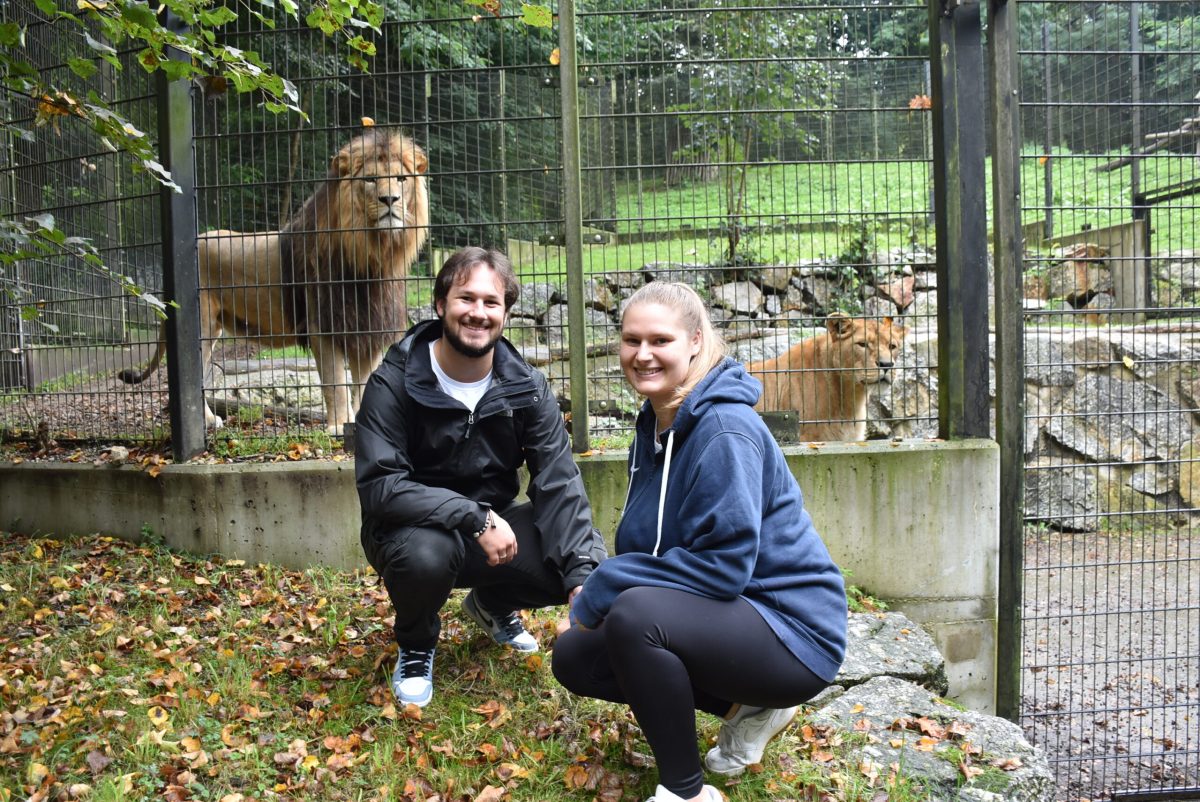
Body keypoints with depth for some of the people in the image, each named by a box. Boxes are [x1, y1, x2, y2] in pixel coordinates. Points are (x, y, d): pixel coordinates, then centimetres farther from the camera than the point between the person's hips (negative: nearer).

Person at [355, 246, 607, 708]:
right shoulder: (393, 384, -17)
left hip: (493, 527, 4)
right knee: (426, 553, -39)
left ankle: (494, 605, 17)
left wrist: (583, 576, -27)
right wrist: (475, 518, -34)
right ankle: (415, 647, 0)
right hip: (414, 528, -3)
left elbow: (558, 483, -13)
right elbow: (379, 487, -25)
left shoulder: (526, 388, -7)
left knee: (586, 557, -20)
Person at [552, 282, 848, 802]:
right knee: (573, 656, 4)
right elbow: (648, 547, 14)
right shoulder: (655, 424, 6)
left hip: (791, 630, -9)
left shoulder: (724, 431, -22)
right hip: (722, 618, 10)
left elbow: (723, 565, -27)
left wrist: (600, 594, -21)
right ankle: (746, 706, 12)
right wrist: (598, 594, -4)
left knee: (633, 617, -32)